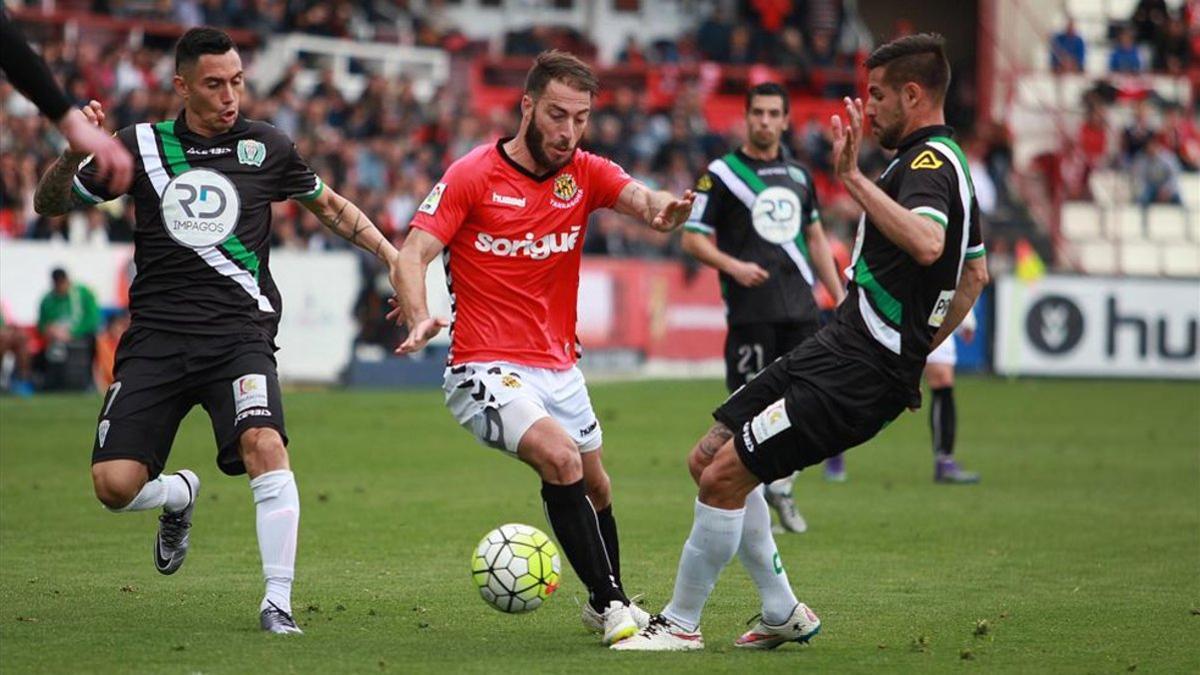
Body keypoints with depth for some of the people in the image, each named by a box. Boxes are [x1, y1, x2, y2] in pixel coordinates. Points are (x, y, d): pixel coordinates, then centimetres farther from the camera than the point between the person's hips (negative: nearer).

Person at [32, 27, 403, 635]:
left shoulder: (266, 147, 6)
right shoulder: (142, 146, 5)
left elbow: (328, 206, 23)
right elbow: (50, 204, 11)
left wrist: (392, 253, 11)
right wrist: (75, 152, -9)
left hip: (238, 332, -1)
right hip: (156, 335, 1)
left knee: (264, 444, -29)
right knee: (115, 485, -11)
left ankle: (277, 602, -19)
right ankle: (179, 495, 27)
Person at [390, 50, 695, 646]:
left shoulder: (585, 173, 2)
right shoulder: (471, 176, -10)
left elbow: (642, 200, -16)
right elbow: (414, 252, -15)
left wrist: (665, 209, -41)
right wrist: (420, 317, -35)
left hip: (559, 367, 6)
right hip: (487, 369, -6)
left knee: (595, 491, 17)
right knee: (560, 457, -28)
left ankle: (607, 603, 43)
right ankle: (610, 604, -19)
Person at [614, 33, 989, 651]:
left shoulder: (931, 161, -15)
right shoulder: (941, 162, 18)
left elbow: (926, 244, -38)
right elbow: (974, 274, 30)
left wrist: (853, 178, -38)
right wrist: (916, 347, 29)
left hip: (857, 373, -11)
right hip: (834, 348, 11)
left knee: (724, 476, -11)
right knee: (708, 458, 13)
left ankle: (681, 623, 4)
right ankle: (783, 613, 19)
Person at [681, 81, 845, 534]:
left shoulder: (798, 174, 15)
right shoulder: (721, 173, -2)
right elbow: (692, 238, -4)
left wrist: (841, 296, 17)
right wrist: (732, 265, -20)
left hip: (800, 306, 5)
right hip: (750, 310, -5)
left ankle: (780, 488, 23)